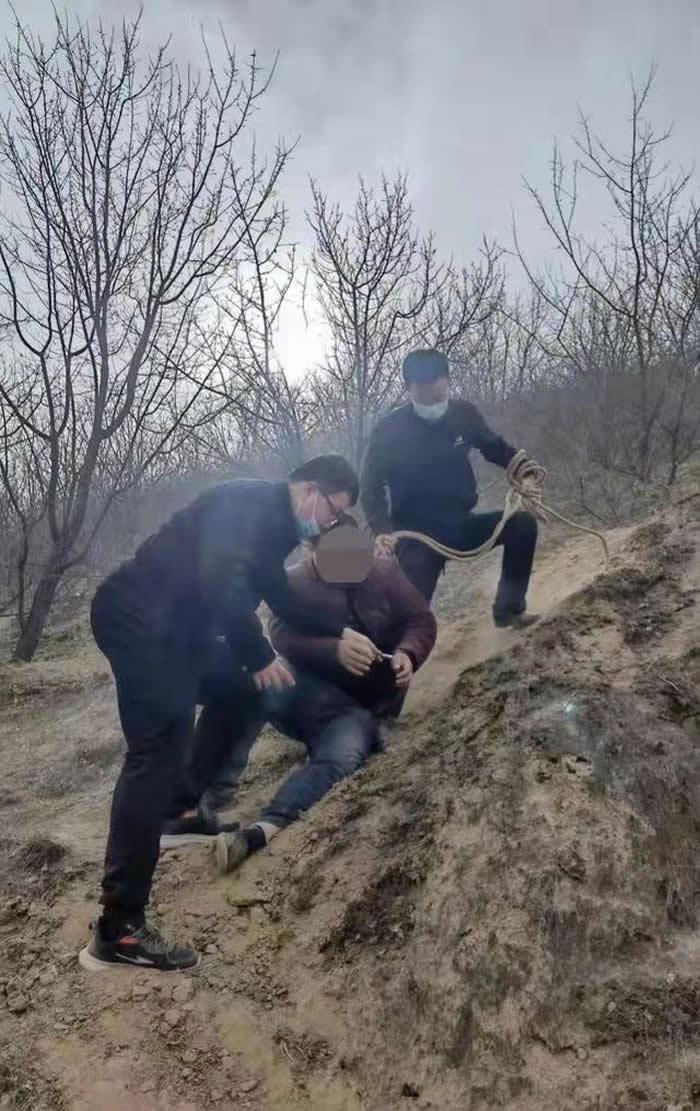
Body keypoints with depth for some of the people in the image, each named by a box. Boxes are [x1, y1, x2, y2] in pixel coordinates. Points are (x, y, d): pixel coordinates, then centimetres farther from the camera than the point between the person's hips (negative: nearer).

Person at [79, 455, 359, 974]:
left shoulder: (273, 525, 17)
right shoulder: (250, 502, -15)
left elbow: (280, 596, 26)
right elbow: (219, 581, -29)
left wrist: (340, 632, 22)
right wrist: (258, 655, -22)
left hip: (168, 625, 11)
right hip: (138, 618, -11)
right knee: (157, 752, -14)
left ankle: (184, 809, 41)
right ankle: (119, 930, -12)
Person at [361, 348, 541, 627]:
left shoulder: (463, 413, -5)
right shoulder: (389, 430, -16)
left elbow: (495, 448, 12)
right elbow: (371, 488, -13)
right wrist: (382, 530, -30)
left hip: (460, 525, 4)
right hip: (418, 537, -4)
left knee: (522, 524, -12)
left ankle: (509, 608, 3)